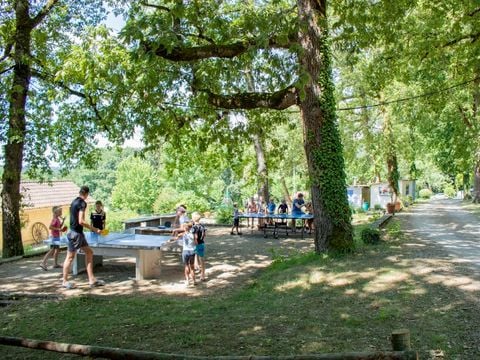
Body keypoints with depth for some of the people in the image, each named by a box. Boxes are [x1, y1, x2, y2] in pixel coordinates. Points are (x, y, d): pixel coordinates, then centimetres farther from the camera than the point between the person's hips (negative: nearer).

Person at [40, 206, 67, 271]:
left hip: (57, 236, 10)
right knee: (52, 250, -11)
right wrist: (58, 229, -24)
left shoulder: (58, 219, 10)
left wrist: (63, 221, 7)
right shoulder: (55, 219, -16)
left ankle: (55, 264, 22)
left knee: (57, 250, 14)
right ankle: (43, 263, -11)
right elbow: (50, 227, -25)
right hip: (54, 236, -10)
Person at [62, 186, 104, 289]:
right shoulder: (82, 203, -16)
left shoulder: (74, 201, 11)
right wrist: (94, 229, -15)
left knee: (89, 253, 10)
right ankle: (65, 281, 14)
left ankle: (92, 280, 11)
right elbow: (81, 221, -22)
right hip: (75, 233, -9)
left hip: (79, 233, 9)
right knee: (70, 257, 2)